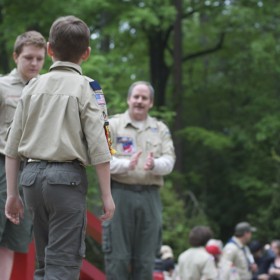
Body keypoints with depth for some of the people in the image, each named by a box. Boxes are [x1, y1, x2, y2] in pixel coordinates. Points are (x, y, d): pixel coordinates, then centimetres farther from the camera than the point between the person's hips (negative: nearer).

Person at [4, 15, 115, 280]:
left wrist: (12, 193, 14)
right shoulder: (86, 87, -3)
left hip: (32, 174, 5)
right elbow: (98, 148, -9)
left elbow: (12, 148, 8)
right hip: (67, 177, -5)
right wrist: (106, 195, -2)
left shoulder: (33, 86, 9)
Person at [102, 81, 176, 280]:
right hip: (120, 193, -3)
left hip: (149, 195, 3)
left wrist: (155, 165, -20)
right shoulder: (113, 125, 7)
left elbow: (169, 161, 3)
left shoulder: (161, 129, 15)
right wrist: (126, 165, -24)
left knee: (145, 259, 4)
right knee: (118, 257, -5)